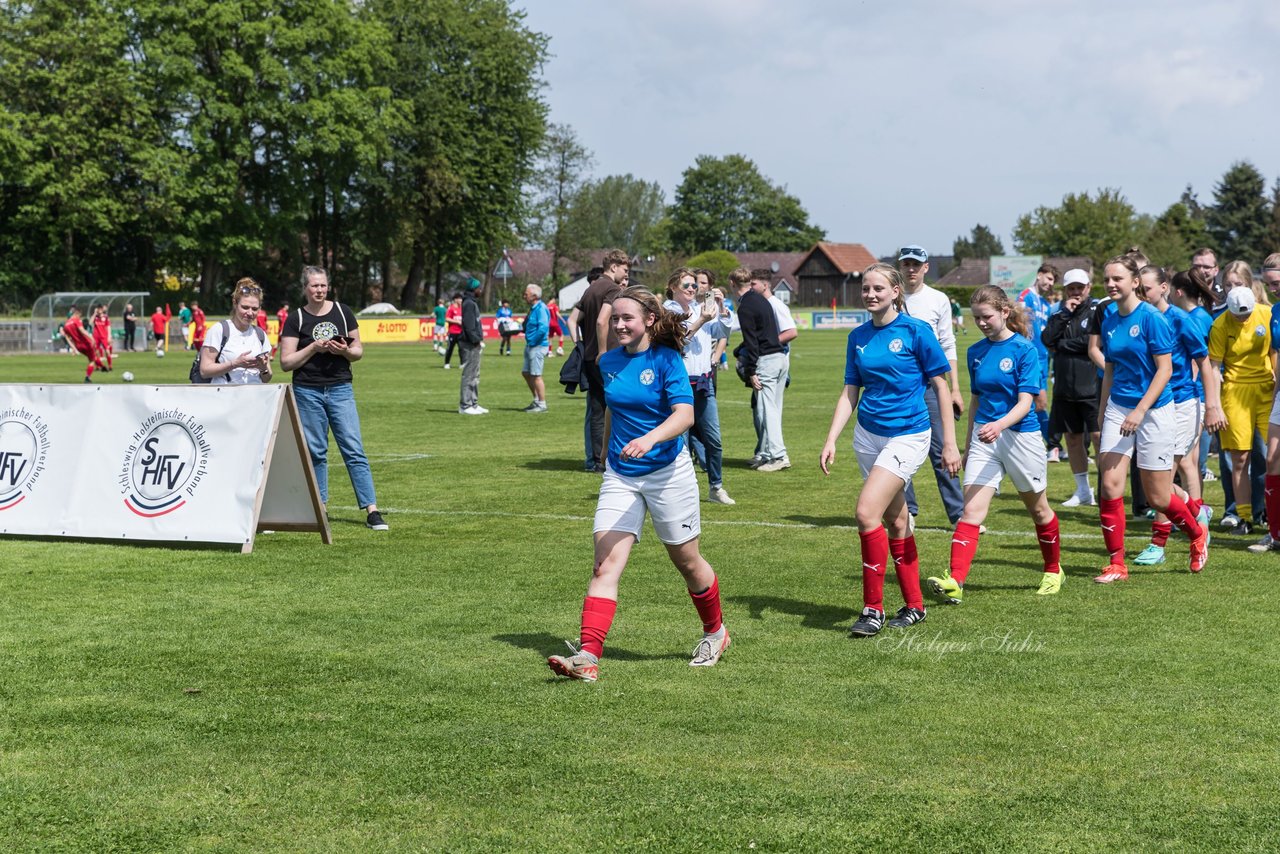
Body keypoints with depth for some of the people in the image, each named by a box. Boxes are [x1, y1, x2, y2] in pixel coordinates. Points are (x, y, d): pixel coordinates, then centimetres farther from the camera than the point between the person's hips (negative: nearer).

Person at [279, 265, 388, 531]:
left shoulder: (342, 312, 6)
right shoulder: (296, 319, 0)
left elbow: (359, 350, 11)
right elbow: (286, 362, -3)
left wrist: (345, 351, -11)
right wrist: (314, 348, -14)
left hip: (340, 389, 1)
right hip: (308, 392, -1)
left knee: (354, 450, -5)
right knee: (315, 452, 5)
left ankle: (372, 511, -7)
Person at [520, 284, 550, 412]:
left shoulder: (541, 308, -16)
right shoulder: (533, 308, 14)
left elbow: (543, 328, -25)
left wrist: (532, 341, -19)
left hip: (538, 345, -10)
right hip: (530, 345, 10)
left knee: (536, 375, -7)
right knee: (526, 373, 15)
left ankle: (542, 404, 0)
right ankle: (537, 400, 24)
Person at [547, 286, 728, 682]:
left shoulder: (666, 360, -11)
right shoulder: (609, 362, 6)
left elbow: (685, 414, -23)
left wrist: (649, 440, -39)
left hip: (667, 472, -4)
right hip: (619, 475, 4)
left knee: (687, 560, 12)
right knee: (606, 563, -11)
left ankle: (715, 631, 37)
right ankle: (588, 656, -19)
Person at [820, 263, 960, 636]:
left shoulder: (916, 331, -9)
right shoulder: (858, 337, 6)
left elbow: (941, 387, -6)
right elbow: (849, 394, 10)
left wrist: (949, 444, -8)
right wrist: (831, 441, 0)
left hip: (907, 434, -6)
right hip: (868, 434, 6)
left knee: (867, 511, -18)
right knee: (895, 520, 11)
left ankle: (873, 608, -9)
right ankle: (914, 605, 22)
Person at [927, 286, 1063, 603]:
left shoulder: (1025, 350, -11)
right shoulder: (975, 352, 6)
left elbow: (1025, 402, -18)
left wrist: (999, 425, -36)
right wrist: (968, 446, 20)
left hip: (1021, 436, -4)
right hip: (984, 437, 4)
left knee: (1037, 508, 15)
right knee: (971, 510, -11)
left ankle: (1053, 570, 37)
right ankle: (955, 582, -23)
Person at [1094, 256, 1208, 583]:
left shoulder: (1151, 318, -13)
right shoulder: (1109, 319, 6)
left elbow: (1165, 369, -15)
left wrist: (1140, 410, -22)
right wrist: (1103, 413, 16)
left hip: (1154, 410, -5)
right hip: (1118, 408, 5)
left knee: (1158, 497, 2)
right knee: (1110, 485, -8)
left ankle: (1198, 535, 32)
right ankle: (1117, 564, 1)